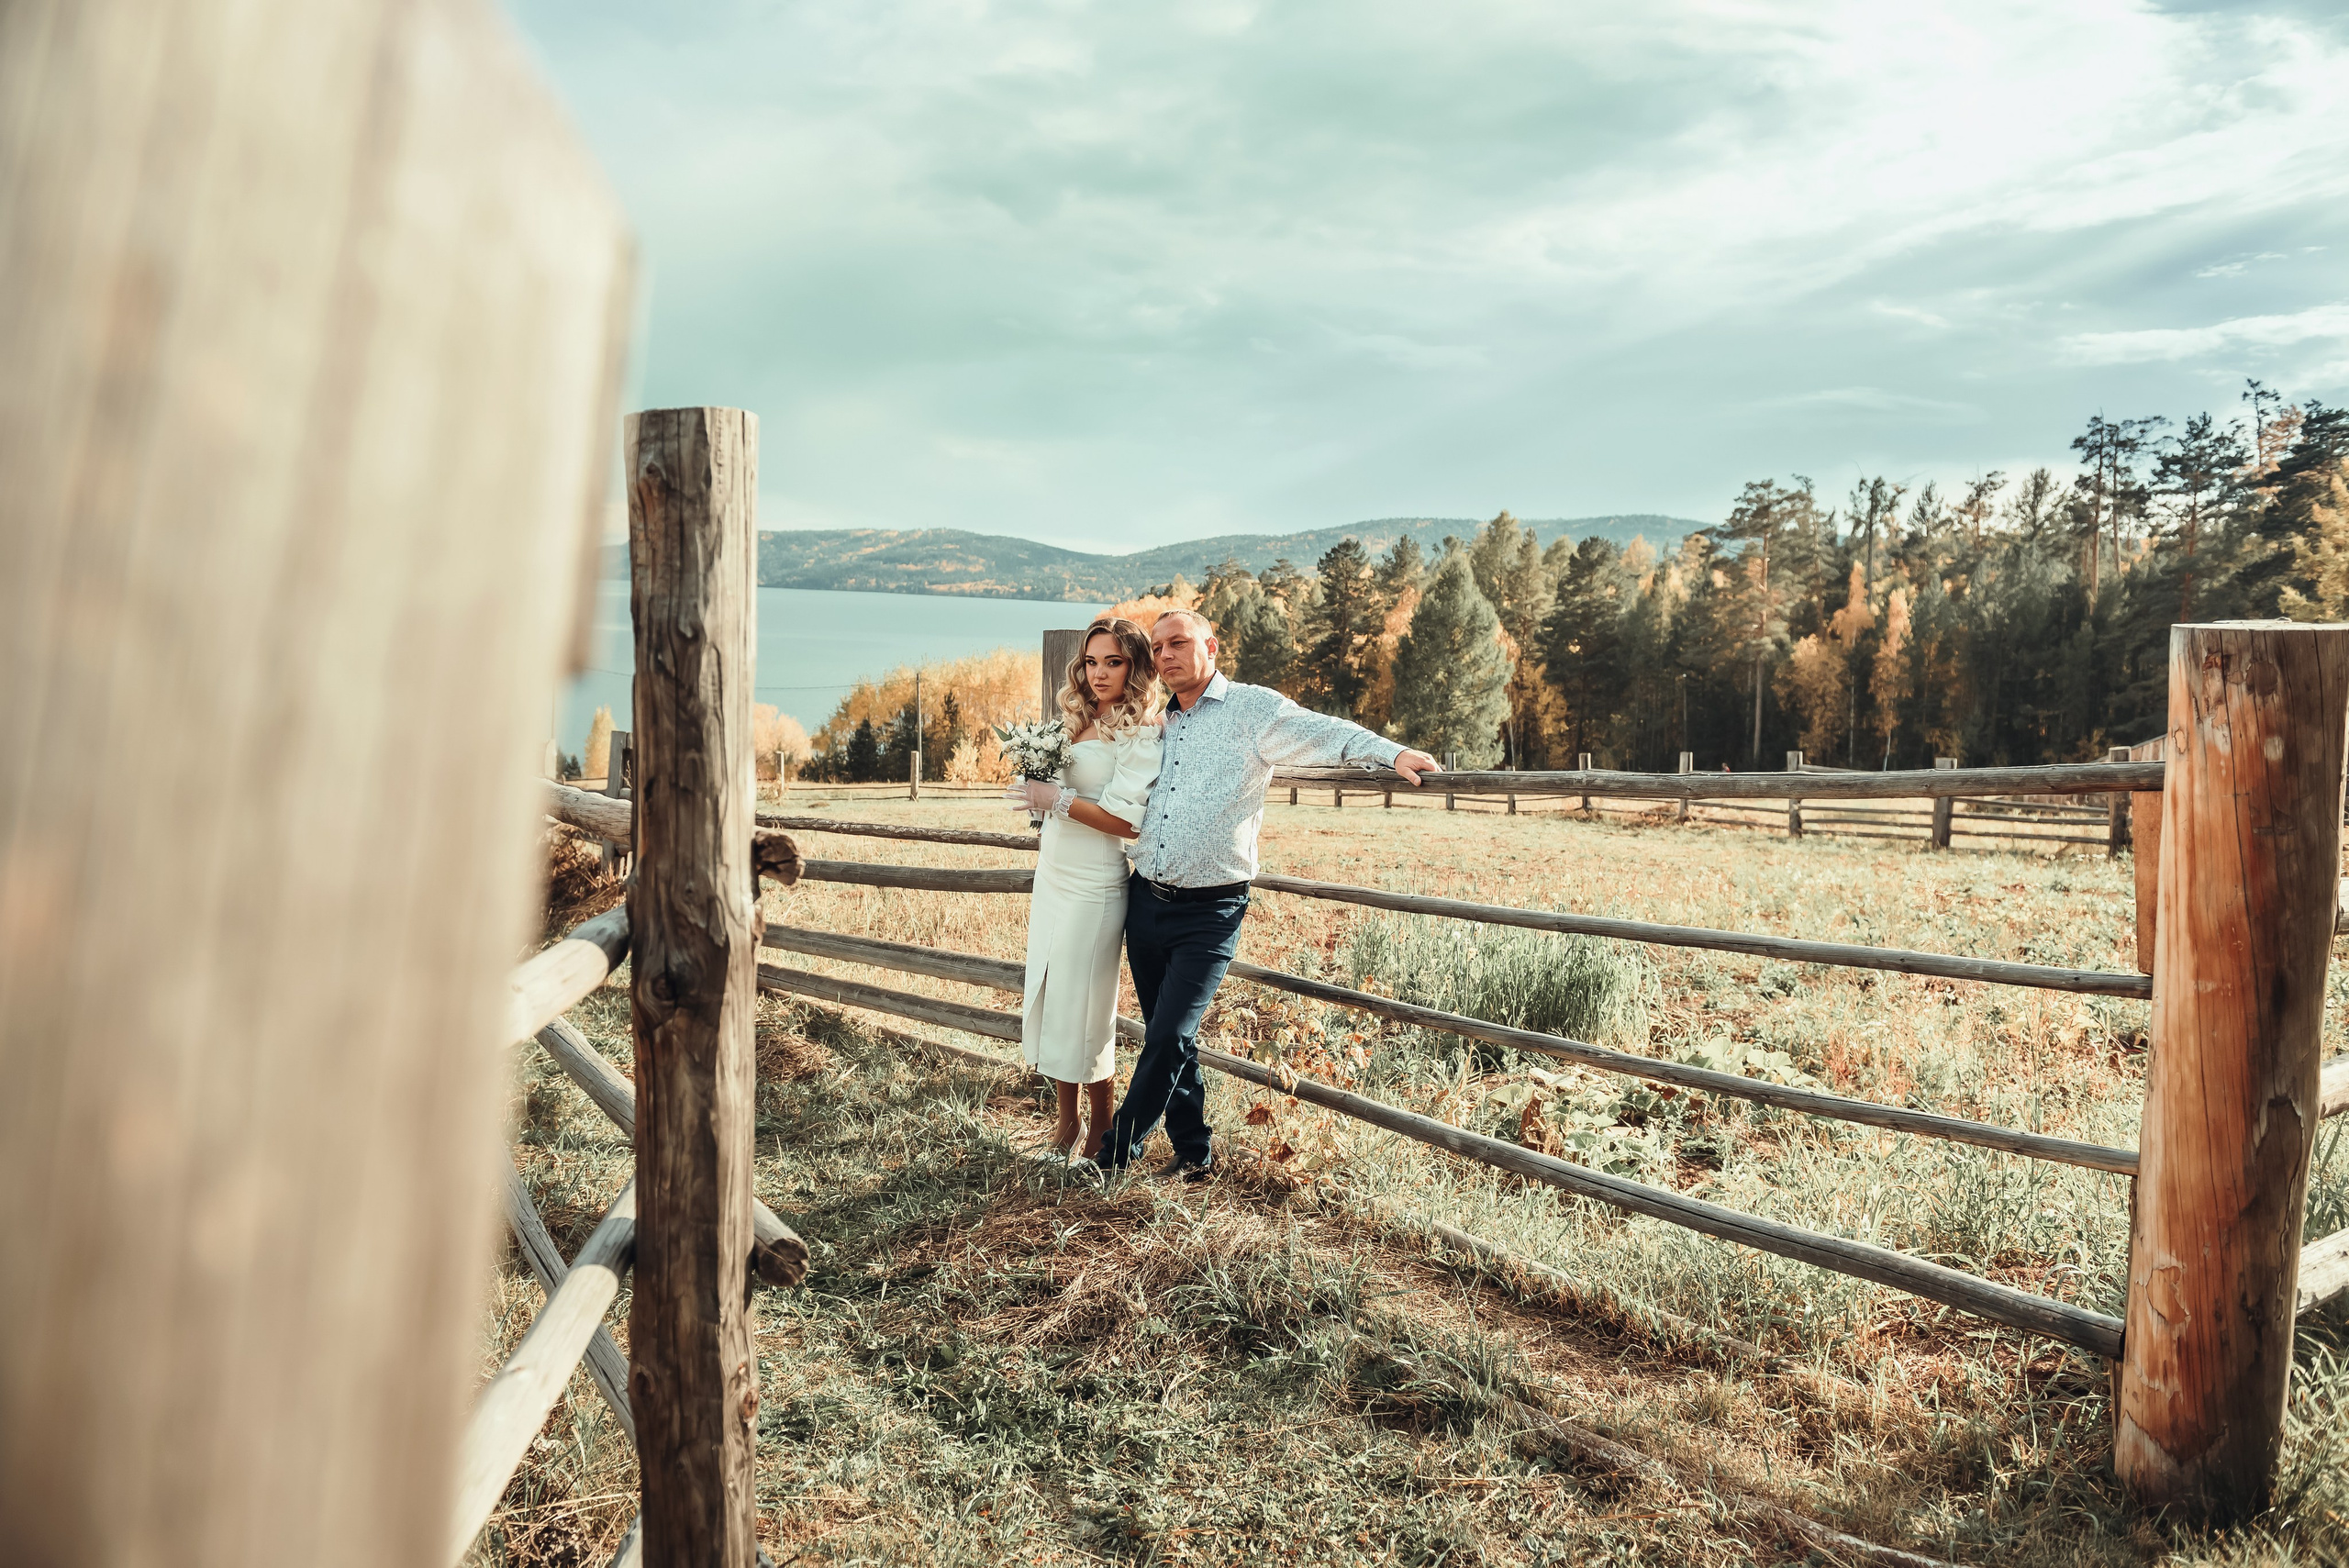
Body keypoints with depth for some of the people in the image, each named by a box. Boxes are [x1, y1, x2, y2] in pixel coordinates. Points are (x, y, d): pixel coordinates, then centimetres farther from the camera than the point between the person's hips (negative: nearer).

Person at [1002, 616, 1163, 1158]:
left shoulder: (1138, 734, -11)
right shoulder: (1076, 721, 12)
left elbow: (1127, 821, -19)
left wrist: (1056, 799, -19)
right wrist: (1034, 786, 1)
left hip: (1093, 889, -8)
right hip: (1051, 881, 8)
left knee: (1084, 1009, 0)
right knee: (1046, 997, 12)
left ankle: (1100, 1130, 17)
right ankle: (1065, 1119, 26)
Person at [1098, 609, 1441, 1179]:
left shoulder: (1252, 709, -4)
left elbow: (1322, 732, -19)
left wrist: (1392, 753, -34)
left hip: (1208, 914, -6)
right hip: (1144, 902, 6)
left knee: (1169, 1036, -10)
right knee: (1165, 1037, 11)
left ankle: (1113, 1154, 5)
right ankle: (1193, 1152, 25)